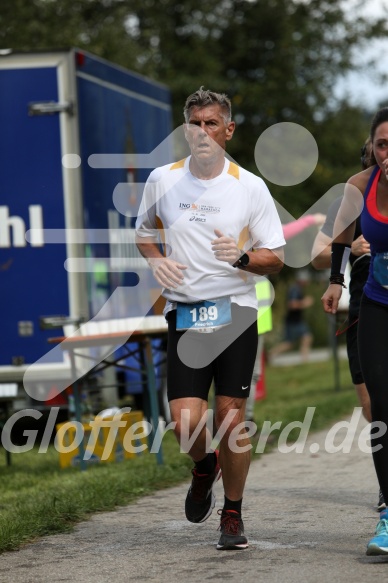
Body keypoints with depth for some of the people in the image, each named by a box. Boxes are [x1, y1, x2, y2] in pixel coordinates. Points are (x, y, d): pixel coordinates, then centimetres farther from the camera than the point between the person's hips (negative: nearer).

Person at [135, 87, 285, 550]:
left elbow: (274, 259, 2)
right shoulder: (161, 180, 3)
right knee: (186, 422, -11)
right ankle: (204, 468, 25)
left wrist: (242, 256, -19)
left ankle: (232, 514, 19)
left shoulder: (251, 187, -1)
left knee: (231, 418, -1)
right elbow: (144, 231, 20)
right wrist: (157, 261, -1)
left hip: (236, 311, -1)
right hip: (184, 314, 1)